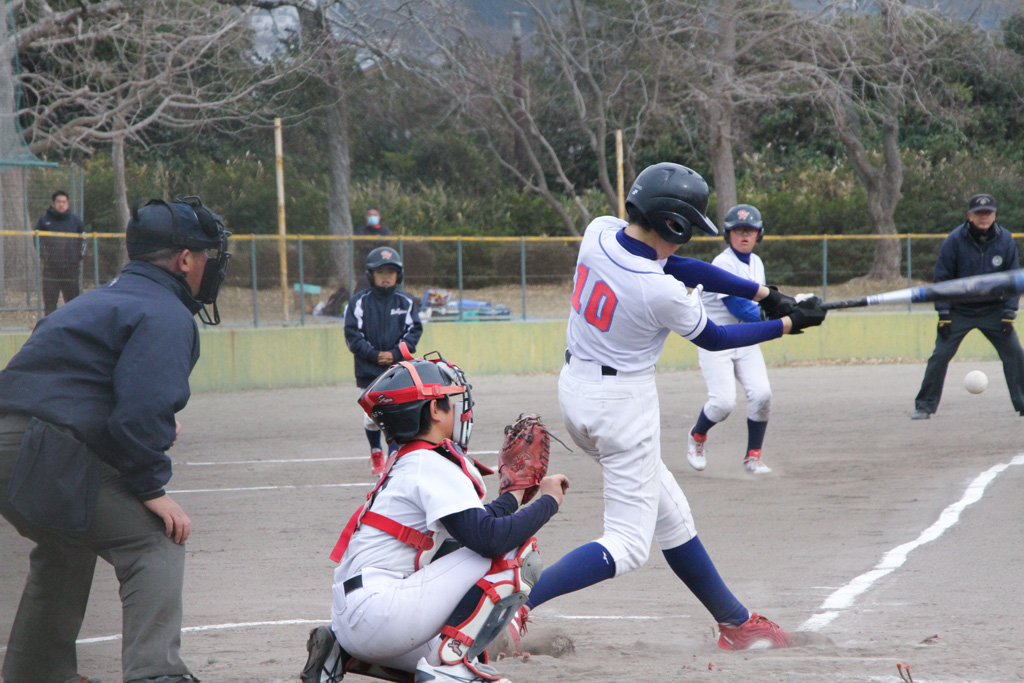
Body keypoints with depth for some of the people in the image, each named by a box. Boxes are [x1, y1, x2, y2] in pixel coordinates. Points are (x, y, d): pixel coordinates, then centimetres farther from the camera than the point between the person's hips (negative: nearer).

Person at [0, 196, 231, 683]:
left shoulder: (99, 301, 26)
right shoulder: (165, 315, -6)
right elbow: (142, 410, -20)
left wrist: (157, 425, 21)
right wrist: (152, 488, -15)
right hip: (51, 460, -10)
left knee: (67, 548, 32)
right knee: (155, 543, -11)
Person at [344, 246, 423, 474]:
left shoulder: (406, 302, 5)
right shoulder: (359, 302, 0)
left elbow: (414, 331, 3)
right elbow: (352, 335, -2)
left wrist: (395, 354, -10)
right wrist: (374, 355, -12)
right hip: (369, 370, -1)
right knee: (372, 417, 0)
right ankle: (376, 452, 27)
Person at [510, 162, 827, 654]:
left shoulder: (599, 232, -7)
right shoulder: (663, 293, -25)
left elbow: (680, 267, 3)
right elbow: (714, 339, -5)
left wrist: (763, 293, 4)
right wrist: (787, 324, 6)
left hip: (574, 389, 9)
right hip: (624, 402, -9)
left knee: (670, 514, 18)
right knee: (628, 544, -3)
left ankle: (736, 622, 29)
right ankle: (515, 605, -19)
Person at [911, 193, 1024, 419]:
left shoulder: (1005, 240, -6)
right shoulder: (954, 240, -13)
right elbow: (941, 278, -7)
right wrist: (943, 314, -13)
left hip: (992, 310, 2)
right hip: (959, 311, -2)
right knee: (940, 355, -7)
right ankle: (924, 406, 2)